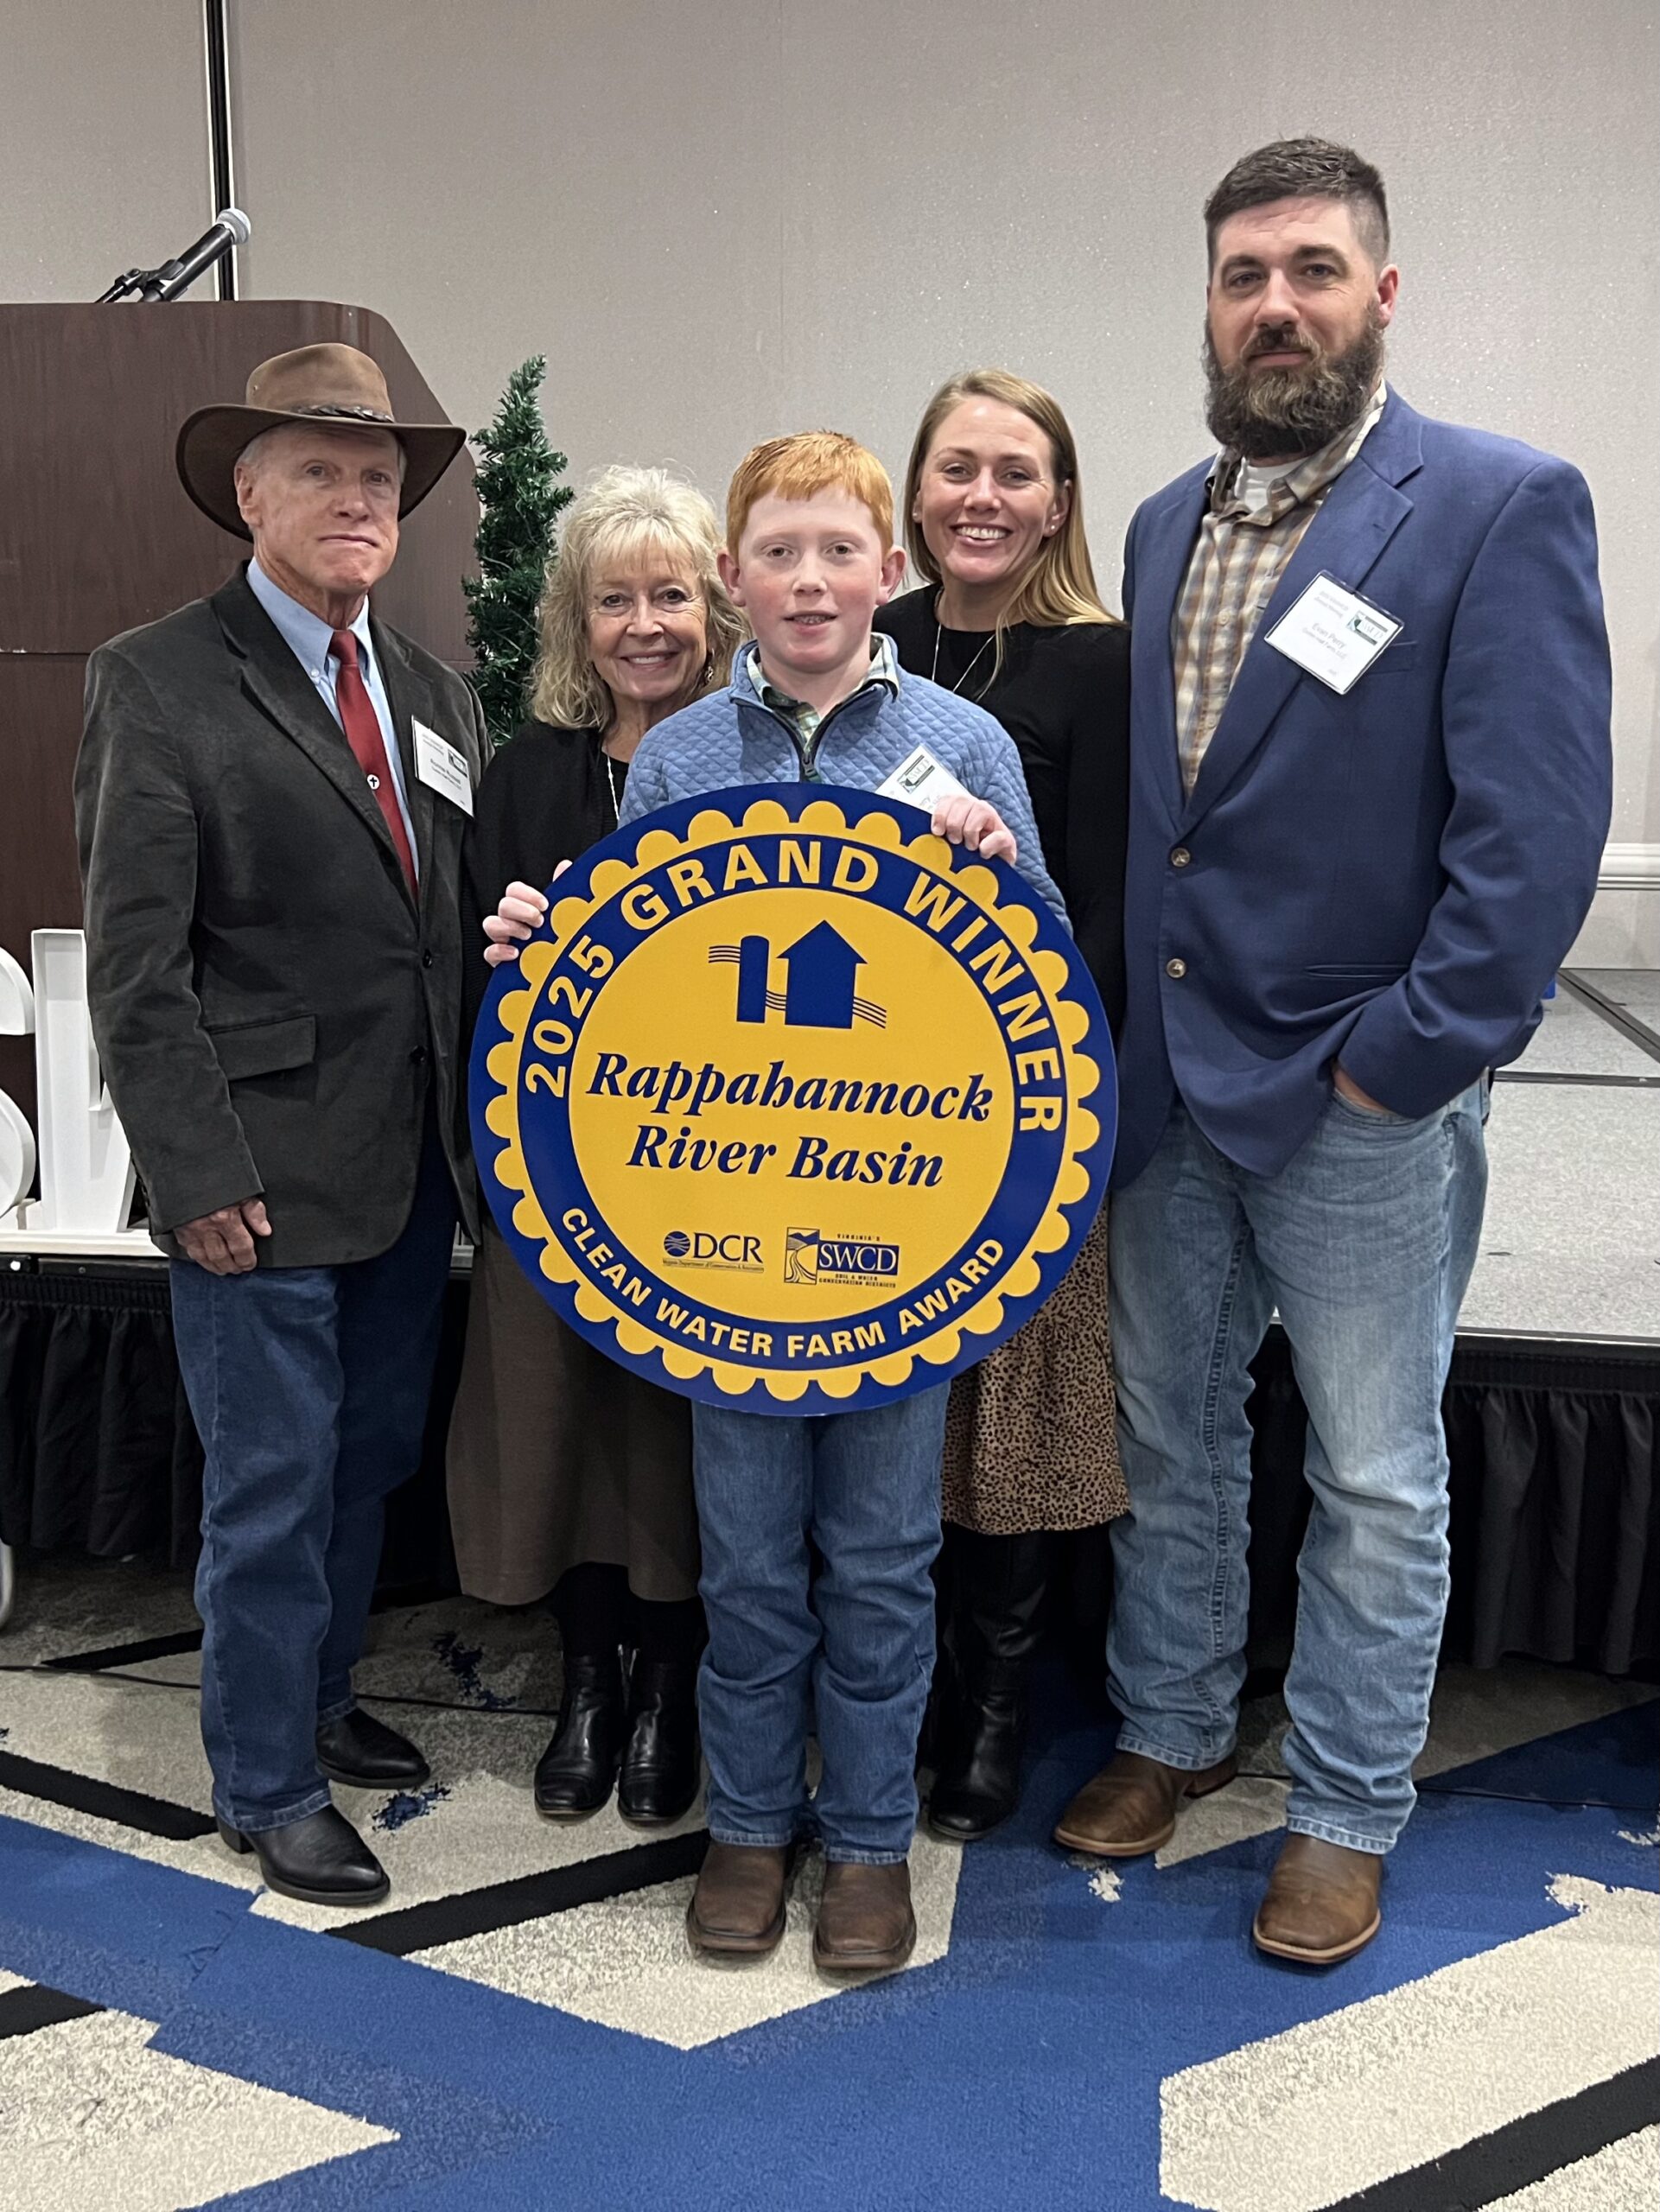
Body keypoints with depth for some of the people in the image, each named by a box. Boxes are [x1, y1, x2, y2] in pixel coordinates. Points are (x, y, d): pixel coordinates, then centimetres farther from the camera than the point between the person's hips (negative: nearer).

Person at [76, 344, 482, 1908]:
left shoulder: (438, 697, 11)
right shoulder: (157, 682, -7)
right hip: (262, 1176, -6)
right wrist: (196, 1176, -15)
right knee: (272, 1486, 5)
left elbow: (470, 923, 11)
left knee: (371, 1461, 18)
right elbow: (134, 965, -11)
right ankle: (267, 1786, 26)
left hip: (415, 1167, 6)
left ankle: (318, 1702, 40)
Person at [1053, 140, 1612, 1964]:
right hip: (1168, 1079, 6)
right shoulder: (1167, 526, 10)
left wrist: (1400, 1059, -17)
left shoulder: (1503, 507, -9)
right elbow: (1137, 801, 12)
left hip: (1362, 1098, -5)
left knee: (1375, 1480, 9)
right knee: (1166, 1431, 18)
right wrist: (1121, 1029, 1)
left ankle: (1346, 1813, 29)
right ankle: (1170, 1728, 39)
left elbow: (1537, 825, -15)